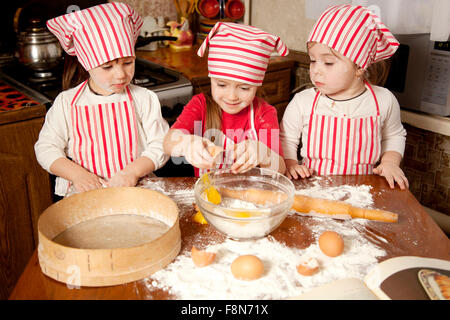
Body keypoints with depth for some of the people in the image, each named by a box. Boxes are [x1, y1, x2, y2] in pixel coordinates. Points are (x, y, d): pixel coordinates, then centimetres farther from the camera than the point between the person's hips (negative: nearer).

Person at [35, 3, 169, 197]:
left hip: (136, 189, 1)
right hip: (84, 193, 0)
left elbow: (160, 144, 0)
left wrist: (132, 172, -16)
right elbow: (46, 148, 5)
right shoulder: (67, 102, 3)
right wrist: (77, 174, -11)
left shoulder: (143, 99, 2)